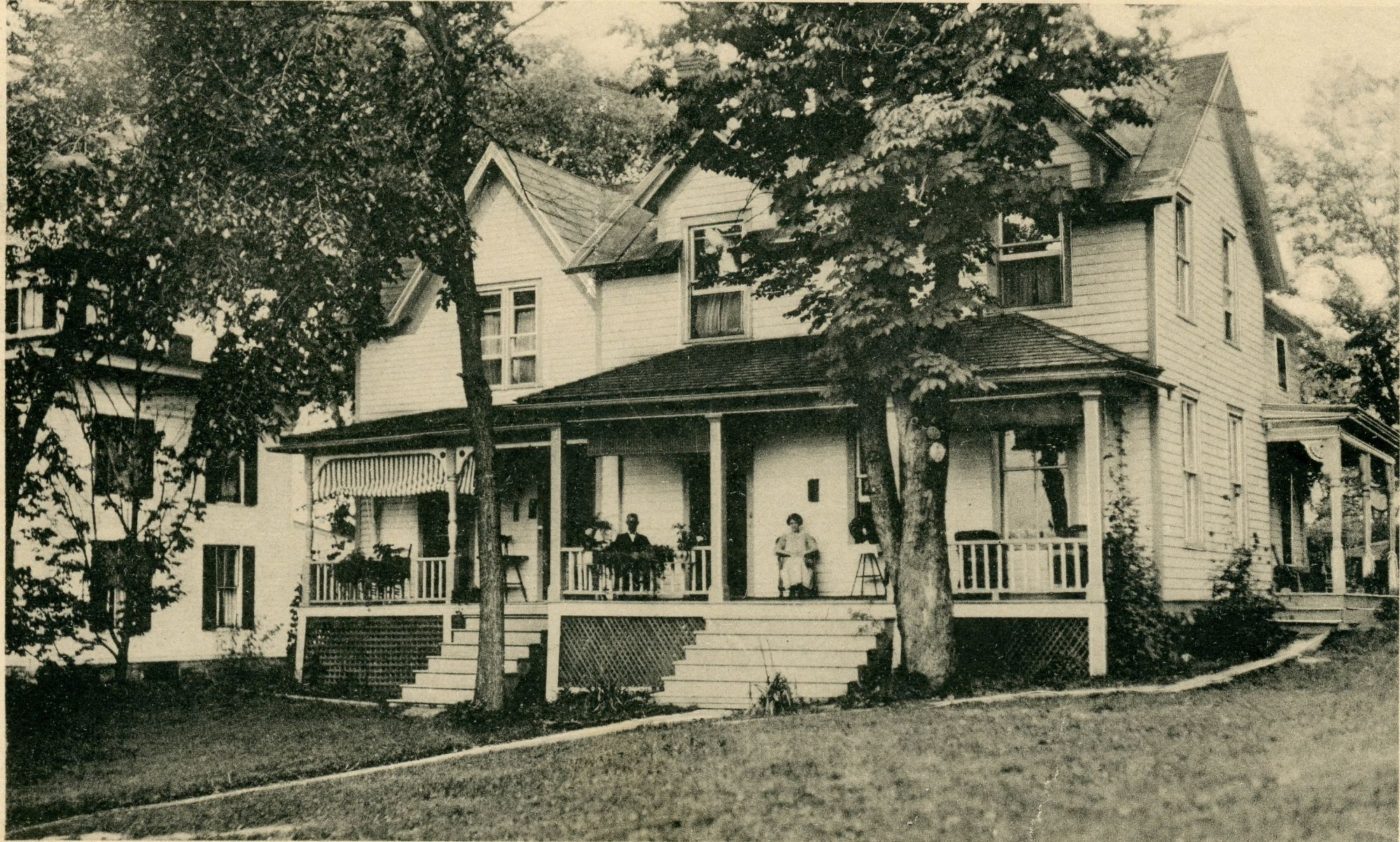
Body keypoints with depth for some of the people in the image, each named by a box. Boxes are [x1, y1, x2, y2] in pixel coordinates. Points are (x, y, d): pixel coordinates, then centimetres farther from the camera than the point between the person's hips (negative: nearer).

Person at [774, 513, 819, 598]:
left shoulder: (805, 535, 23)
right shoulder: (785, 536, 23)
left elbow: (814, 547, 12)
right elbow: (777, 549, 12)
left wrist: (803, 553, -6)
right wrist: (790, 553, -5)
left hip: (803, 559, 0)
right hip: (788, 559, 0)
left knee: (801, 566, -39)